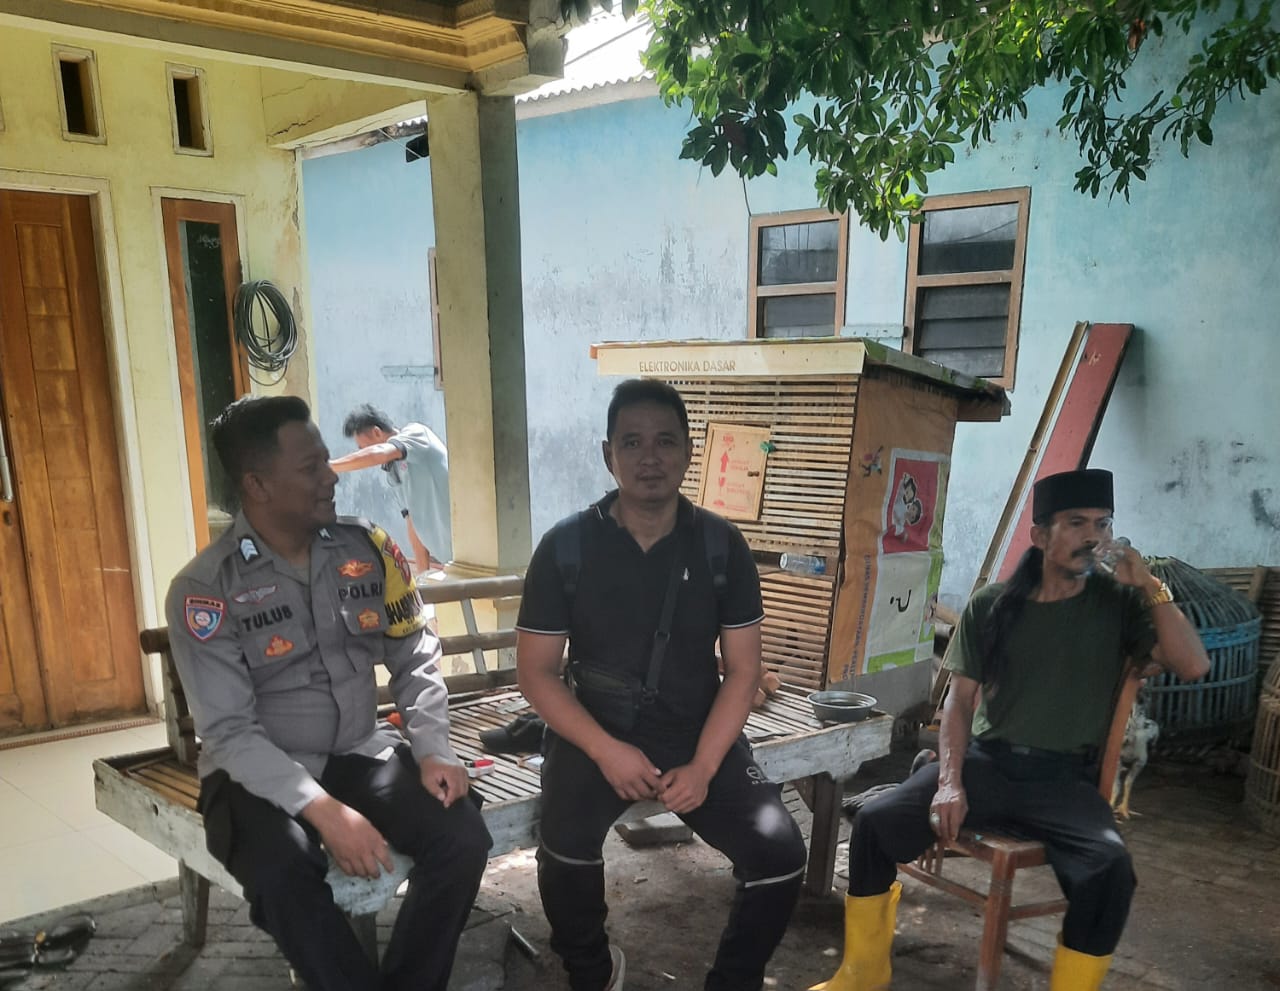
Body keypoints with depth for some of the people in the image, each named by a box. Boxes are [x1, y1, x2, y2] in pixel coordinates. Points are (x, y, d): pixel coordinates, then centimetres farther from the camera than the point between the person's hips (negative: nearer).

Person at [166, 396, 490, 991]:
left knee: (463, 836, -18)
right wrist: (324, 810, -28)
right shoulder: (205, 590, -14)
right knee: (283, 872, -34)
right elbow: (230, 733, -17)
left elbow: (414, 660, 5)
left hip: (361, 753, 4)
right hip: (259, 775, -3)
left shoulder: (368, 550, -2)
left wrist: (432, 751, -10)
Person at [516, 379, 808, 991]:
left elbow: (742, 670, -1)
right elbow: (535, 672, -5)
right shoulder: (566, 546, -8)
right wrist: (607, 750, -18)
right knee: (567, 851, -28)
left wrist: (703, 766, -14)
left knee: (780, 853, -17)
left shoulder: (722, 545, -4)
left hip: (698, 733, 2)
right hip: (596, 733, -1)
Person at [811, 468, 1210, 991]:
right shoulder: (992, 604, 4)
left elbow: (1193, 666, -10)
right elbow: (960, 698, 4)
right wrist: (949, 782, -10)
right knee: (875, 821, -19)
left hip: (1064, 777, -1)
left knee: (1110, 869, -33)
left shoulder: (1118, 602, 3)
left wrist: (1151, 587, -13)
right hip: (986, 761, 1)